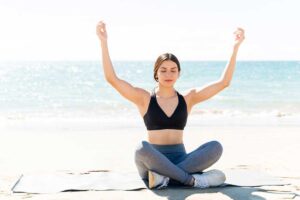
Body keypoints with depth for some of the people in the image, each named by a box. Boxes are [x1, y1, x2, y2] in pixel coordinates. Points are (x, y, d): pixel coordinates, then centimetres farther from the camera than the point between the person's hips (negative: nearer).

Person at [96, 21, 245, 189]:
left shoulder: (187, 98, 9)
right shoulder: (144, 98, 4)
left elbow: (224, 82, 5)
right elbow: (112, 79, -6)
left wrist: (235, 47, -1)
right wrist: (104, 43, -12)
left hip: (180, 160, 2)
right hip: (153, 162, -2)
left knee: (216, 147, -24)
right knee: (142, 149, -37)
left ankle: (164, 177, -30)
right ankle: (192, 180, -28)